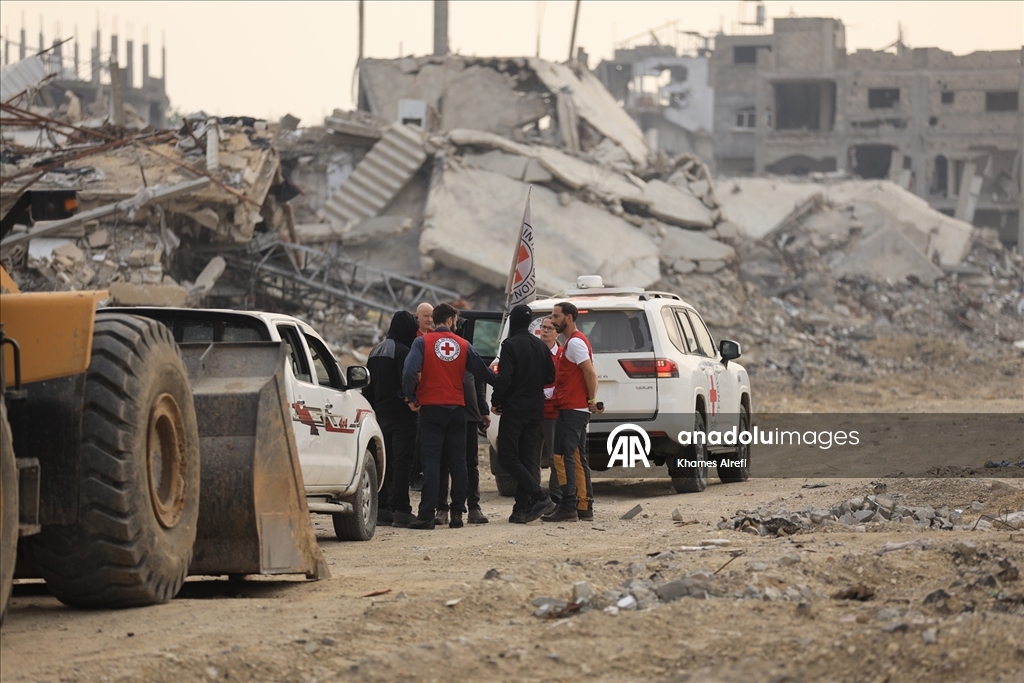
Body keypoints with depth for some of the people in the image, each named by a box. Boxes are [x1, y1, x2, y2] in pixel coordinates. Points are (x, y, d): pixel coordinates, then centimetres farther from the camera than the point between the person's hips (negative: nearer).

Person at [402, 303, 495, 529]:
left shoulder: (423, 342, -3)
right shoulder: (463, 345, 4)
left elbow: (410, 372, -15)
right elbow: (482, 371, 10)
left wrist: (411, 398, -3)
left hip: (431, 408, -2)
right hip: (456, 409, 2)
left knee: (431, 461, -3)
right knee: (457, 461, 9)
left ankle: (427, 514, -9)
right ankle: (457, 513, 9)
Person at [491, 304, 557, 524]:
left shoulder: (510, 345, -13)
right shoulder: (540, 346, 9)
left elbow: (504, 378, -20)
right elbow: (550, 377, 12)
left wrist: (495, 402, -7)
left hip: (514, 409, -7)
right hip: (535, 411, 7)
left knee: (507, 457, -4)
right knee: (527, 459, 8)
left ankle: (539, 498, -17)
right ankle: (522, 509, 4)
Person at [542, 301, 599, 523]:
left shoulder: (575, 342, -12)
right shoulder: (572, 342, 21)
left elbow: (590, 373, -19)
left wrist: (591, 400, -16)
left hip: (572, 410, -11)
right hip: (576, 410, 11)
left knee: (563, 456, -13)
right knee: (577, 459, 11)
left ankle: (568, 507, -17)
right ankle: (584, 507, 11)